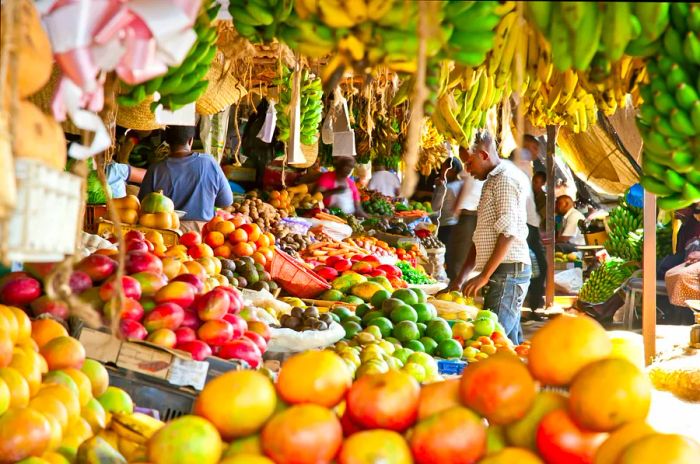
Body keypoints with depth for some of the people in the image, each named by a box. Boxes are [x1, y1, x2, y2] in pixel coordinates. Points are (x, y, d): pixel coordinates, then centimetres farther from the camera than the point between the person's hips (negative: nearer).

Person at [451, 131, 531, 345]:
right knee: (511, 343, 10)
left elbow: (508, 233, -17)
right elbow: (481, 238, 23)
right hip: (503, 273, 10)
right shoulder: (492, 181, 22)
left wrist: (484, 275, -17)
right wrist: (461, 278, 18)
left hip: (507, 271, -10)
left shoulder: (506, 178, -9)